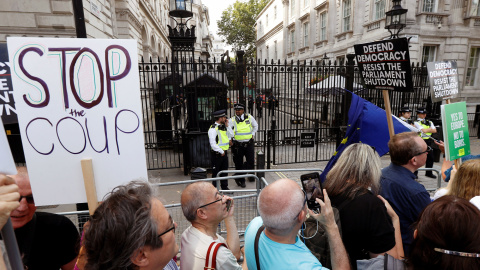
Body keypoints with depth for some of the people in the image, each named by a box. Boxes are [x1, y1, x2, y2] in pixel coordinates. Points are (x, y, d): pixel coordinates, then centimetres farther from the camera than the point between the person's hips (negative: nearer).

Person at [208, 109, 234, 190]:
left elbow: (231, 135, 14)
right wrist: (221, 151, -17)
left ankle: (224, 187, 30)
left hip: (224, 153, 8)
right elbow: (213, 144, -21)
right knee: (216, 172, 4)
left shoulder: (223, 127, 9)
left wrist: (227, 125, 3)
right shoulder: (213, 129, -17)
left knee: (224, 170, 17)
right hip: (217, 154, -8)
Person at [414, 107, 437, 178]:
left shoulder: (429, 122, 15)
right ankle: (414, 173, 7)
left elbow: (434, 130, 2)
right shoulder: (416, 123, -5)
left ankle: (429, 173, 24)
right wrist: (430, 129, 1)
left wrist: (426, 130, -9)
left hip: (428, 142, 6)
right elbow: (423, 130, -15)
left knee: (430, 157, 10)